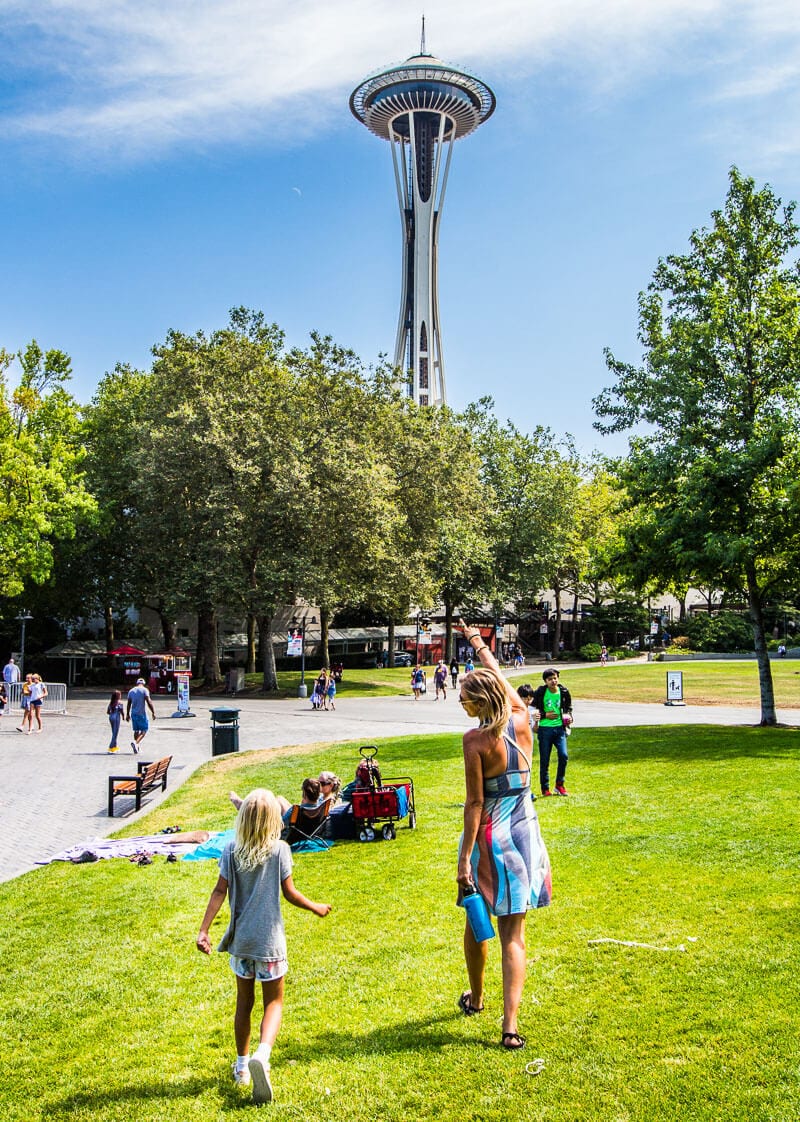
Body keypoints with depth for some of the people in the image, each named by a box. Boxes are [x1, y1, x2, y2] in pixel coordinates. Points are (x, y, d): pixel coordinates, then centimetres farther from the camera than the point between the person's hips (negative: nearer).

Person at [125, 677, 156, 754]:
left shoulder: (131, 691, 9)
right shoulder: (144, 690, -6)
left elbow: (128, 704, 11)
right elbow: (149, 702, -14)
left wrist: (127, 714, 18)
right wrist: (153, 712, -11)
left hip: (133, 714, 5)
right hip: (142, 714, -5)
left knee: (136, 730, 15)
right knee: (144, 730, 1)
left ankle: (137, 747, 18)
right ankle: (135, 742, -21)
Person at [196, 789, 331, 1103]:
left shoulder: (231, 850, -4)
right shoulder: (279, 849, -12)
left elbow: (219, 891, -8)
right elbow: (289, 893, -7)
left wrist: (203, 929, -6)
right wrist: (315, 907, 8)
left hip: (240, 939, 3)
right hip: (269, 940, -3)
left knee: (244, 1001, 19)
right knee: (274, 1001, 8)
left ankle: (242, 1066, 30)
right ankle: (262, 1054, -17)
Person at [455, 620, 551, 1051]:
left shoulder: (476, 740, -17)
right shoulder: (521, 720, -4)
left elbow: (475, 803, -18)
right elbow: (502, 680, 15)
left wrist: (464, 858, -13)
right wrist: (479, 643, 28)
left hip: (488, 838, -3)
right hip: (524, 834, 4)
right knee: (513, 933, 7)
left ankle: (475, 997, 41)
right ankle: (511, 1024, 0)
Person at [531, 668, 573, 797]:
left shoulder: (564, 692, 2)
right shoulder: (540, 693, -8)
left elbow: (568, 708, 17)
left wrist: (568, 717, -2)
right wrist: (545, 715, -12)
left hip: (560, 727, 2)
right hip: (545, 728, -2)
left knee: (563, 755, -8)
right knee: (544, 760, 4)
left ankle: (559, 785, 11)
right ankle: (545, 788, 15)